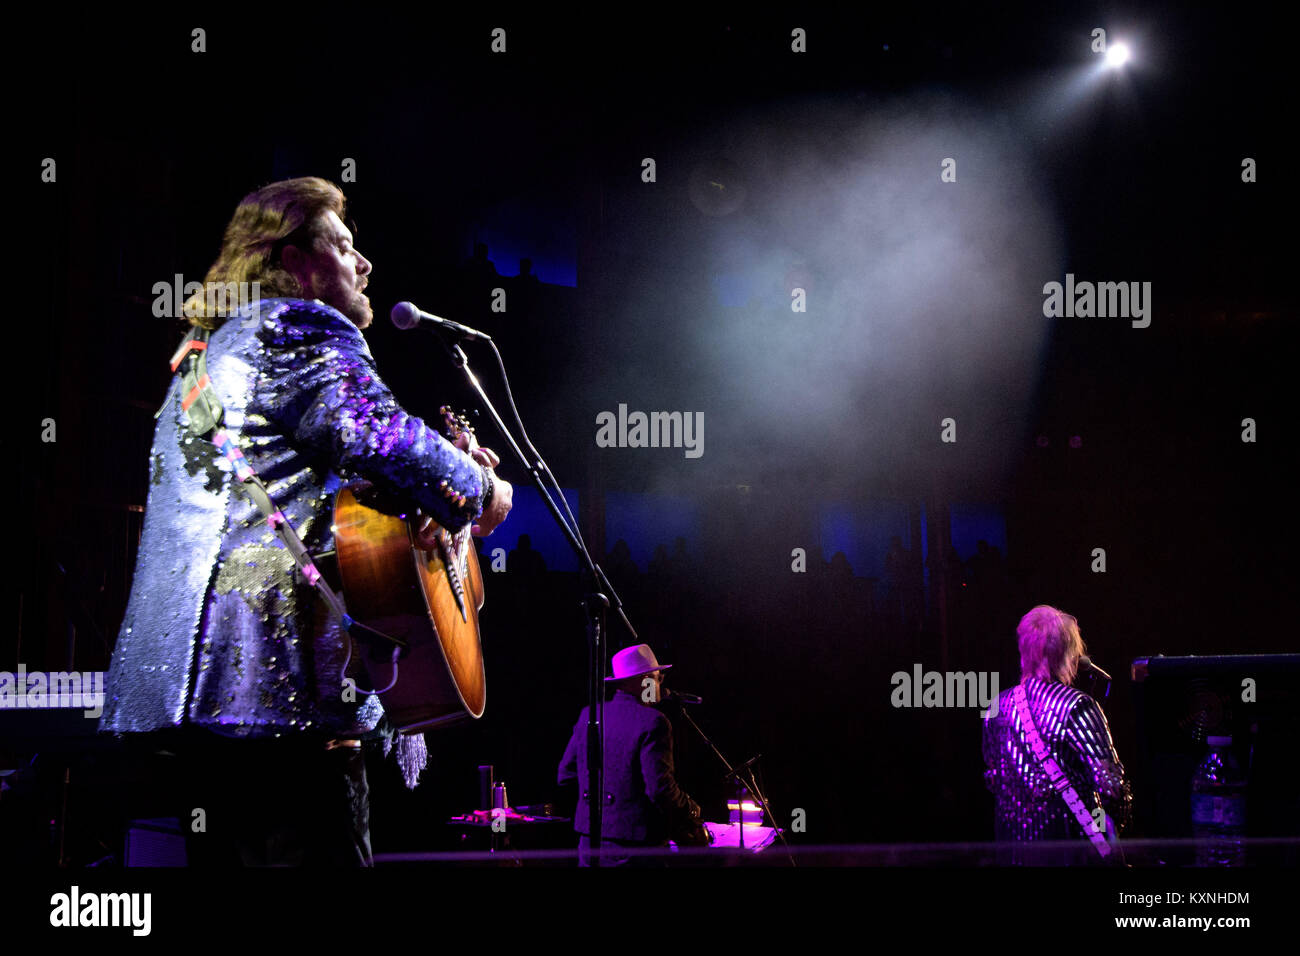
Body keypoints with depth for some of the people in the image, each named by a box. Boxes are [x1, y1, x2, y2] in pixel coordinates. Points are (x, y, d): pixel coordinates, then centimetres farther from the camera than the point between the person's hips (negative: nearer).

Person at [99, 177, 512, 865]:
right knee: (322, 851, -11)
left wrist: (443, 471, 26)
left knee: (232, 850, 12)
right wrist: (481, 491, 0)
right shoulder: (298, 327, -2)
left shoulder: (210, 351, 30)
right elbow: (384, 439, -18)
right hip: (277, 674, -11)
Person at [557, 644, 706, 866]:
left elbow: (565, 775, 12)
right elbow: (660, 789, -18)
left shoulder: (589, 715, 8)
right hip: (636, 846, -7)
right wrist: (691, 811, -1)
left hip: (589, 841, 7)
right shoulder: (652, 723, -13)